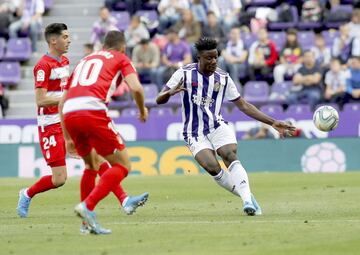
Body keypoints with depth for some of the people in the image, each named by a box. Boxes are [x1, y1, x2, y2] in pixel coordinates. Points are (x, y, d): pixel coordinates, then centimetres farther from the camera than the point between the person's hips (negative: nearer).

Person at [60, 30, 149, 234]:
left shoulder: (85, 60, 33)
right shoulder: (120, 58, 18)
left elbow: (62, 103, 32)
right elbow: (136, 88, -1)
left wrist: (68, 138, 36)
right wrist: (142, 110, 19)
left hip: (69, 113, 6)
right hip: (93, 110, -6)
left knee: (92, 164, 28)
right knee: (123, 165, 4)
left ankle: (87, 222, 24)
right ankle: (88, 206, -14)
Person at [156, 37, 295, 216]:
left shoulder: (223, 78, 3)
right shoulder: (184, 74, -5)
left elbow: (243, 105, 10)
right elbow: (159, 100, -4)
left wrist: (272, 123, 5)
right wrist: (170, 93, -29)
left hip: (217, 126, 2)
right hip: (195, 133, -2)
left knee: (230, 155, -27)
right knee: (212, 167, -24)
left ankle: (248, 199, -36)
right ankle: (248, 199, -12)